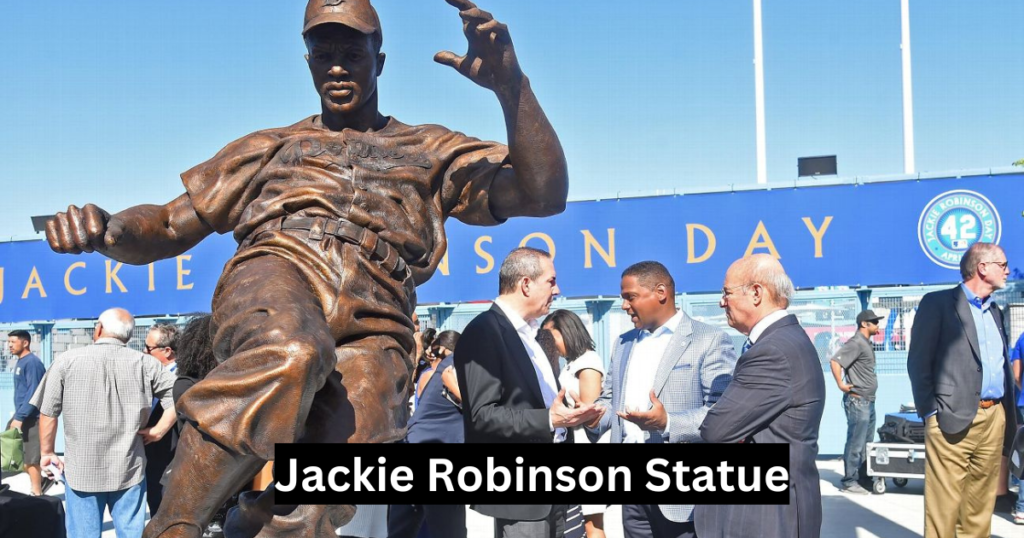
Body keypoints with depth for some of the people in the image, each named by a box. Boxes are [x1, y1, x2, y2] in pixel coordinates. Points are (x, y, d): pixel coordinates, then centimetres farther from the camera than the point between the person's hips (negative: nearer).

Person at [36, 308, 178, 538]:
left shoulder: (67, 360, -3)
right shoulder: (145, 363, -2)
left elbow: (49, 413, 1)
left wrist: (47, 453, 13)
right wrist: (157, 432, 1)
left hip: (81, 470, -1)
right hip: (130, 469, 1)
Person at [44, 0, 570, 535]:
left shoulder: (432, 152, 25)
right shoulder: (270, 148, 30)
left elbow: (544, 194, 9)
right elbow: (168, 225, 27)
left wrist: (511, 85, -8)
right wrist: (106, 229, 2)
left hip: (370, 330, 0)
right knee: (290, 354, -39)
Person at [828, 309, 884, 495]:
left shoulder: (866, 343, 14)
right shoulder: (856, 343, -15)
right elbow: (835, 361, -26)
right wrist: (841, 385, -21)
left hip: (868, 401, 10)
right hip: (858, 401, -10)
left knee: (866, 442, 16)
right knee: (856, 443, -5)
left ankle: (862, 476, 25)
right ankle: (849, 481, 1)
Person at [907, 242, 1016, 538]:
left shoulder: (995, 311, 20)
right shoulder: (938, 303, -2)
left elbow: (1003, 366, 20)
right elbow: (918, 363, -6)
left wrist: (1009, 414, 10)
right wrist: (931, 413, -10)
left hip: (995, 420, 7)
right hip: (954, 420, -7)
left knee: (981, 505, 11)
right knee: (944, 505, -5)